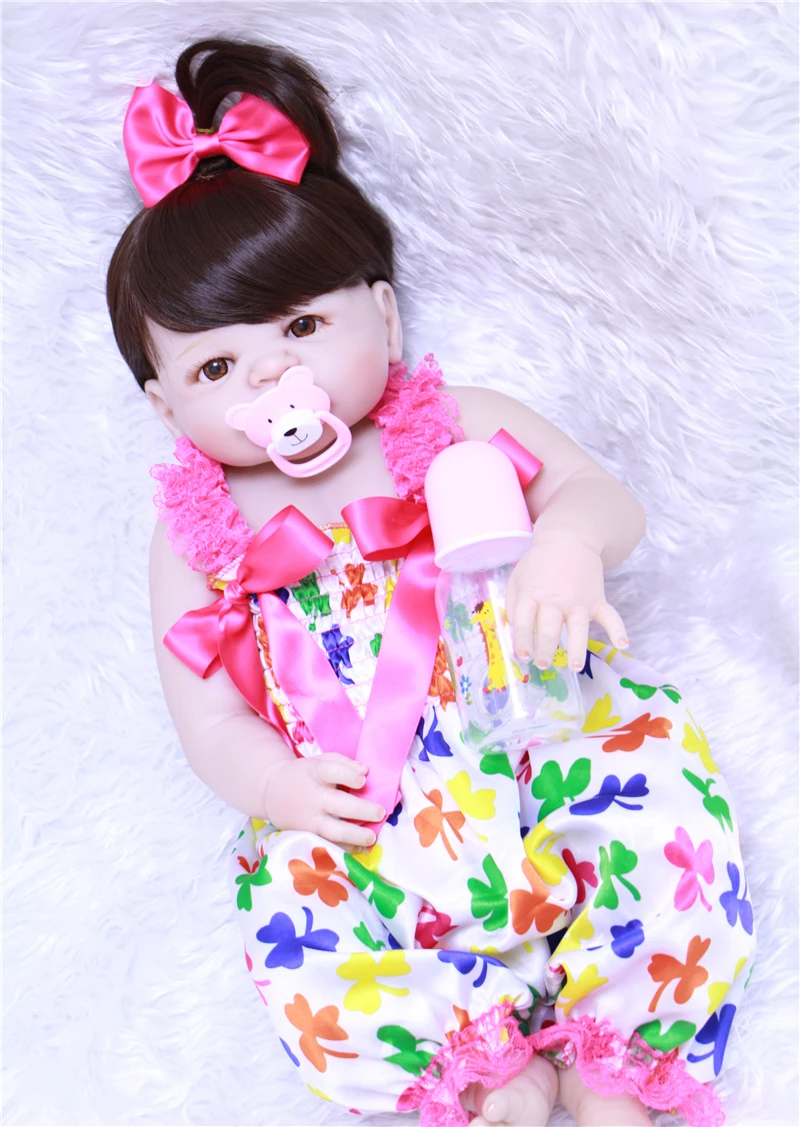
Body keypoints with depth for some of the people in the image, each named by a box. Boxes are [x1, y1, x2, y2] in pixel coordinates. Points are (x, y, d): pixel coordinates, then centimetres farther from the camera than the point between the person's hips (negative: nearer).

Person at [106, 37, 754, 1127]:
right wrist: (274, 785, -15)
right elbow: (207, 712, 5)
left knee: (677, 814, -22)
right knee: (301, 957, -23)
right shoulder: (198, 536, 4)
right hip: (365, 822, 0)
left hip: (540, 733, 0)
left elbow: (608, 497, 2)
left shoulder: (463, 429, 3)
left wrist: (570, 541, -23)